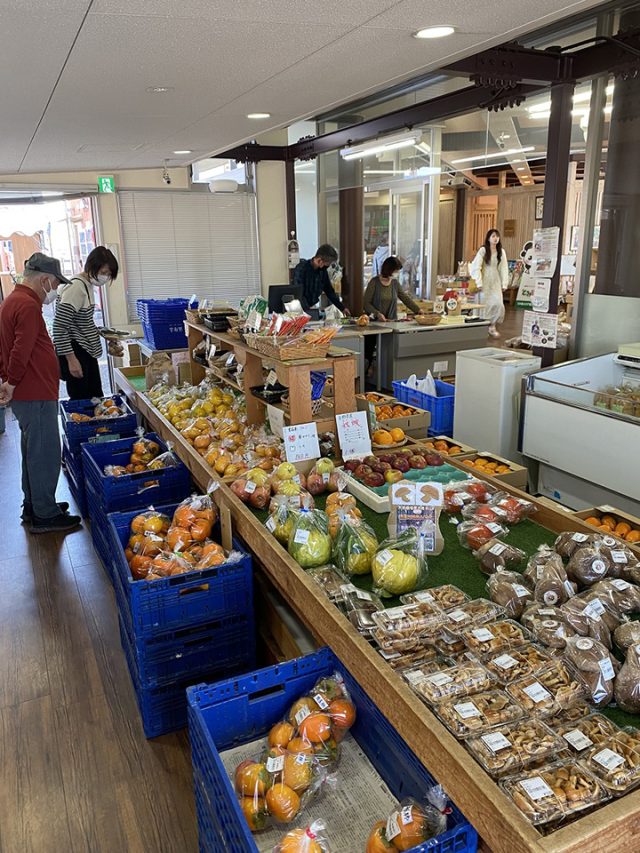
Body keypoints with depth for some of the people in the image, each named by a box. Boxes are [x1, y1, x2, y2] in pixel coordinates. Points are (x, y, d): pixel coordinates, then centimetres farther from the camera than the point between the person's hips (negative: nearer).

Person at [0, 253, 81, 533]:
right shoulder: (28, 305, -18)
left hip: (28, 394, 10)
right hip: (36, 395, -10)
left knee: (34, 451, 19)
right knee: (45, 454, -2)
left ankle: (33, 506, 30)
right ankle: (45, 515, 7)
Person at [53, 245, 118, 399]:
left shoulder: (88, 285, 9)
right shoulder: (76, 287, -19)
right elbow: (59, 326, -23)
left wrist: (100, 332, 10)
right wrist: (71, 359, -23)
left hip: (87, 351, 9)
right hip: (74, 353, -9)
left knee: (96, 398, 12)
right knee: (80, 399, -1)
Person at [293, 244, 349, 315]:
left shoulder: (323, 271, 5)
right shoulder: (301, 268, -16)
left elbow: (329, 291, 16)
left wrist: (342, 308, 16)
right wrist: (308, 309, -32)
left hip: (313, 307, 6)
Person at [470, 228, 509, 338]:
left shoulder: (501, 251, 6)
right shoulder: (483, 250, -5)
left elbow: (504, 268, 6)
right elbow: (476, 267, -10)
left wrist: (504, 284, -1)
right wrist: (479, 283, -16)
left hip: (496, 282, 3)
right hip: (484, 282, -3)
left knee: (498, 304, -7)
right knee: (484, 304, -1)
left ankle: (493, 327, 10)